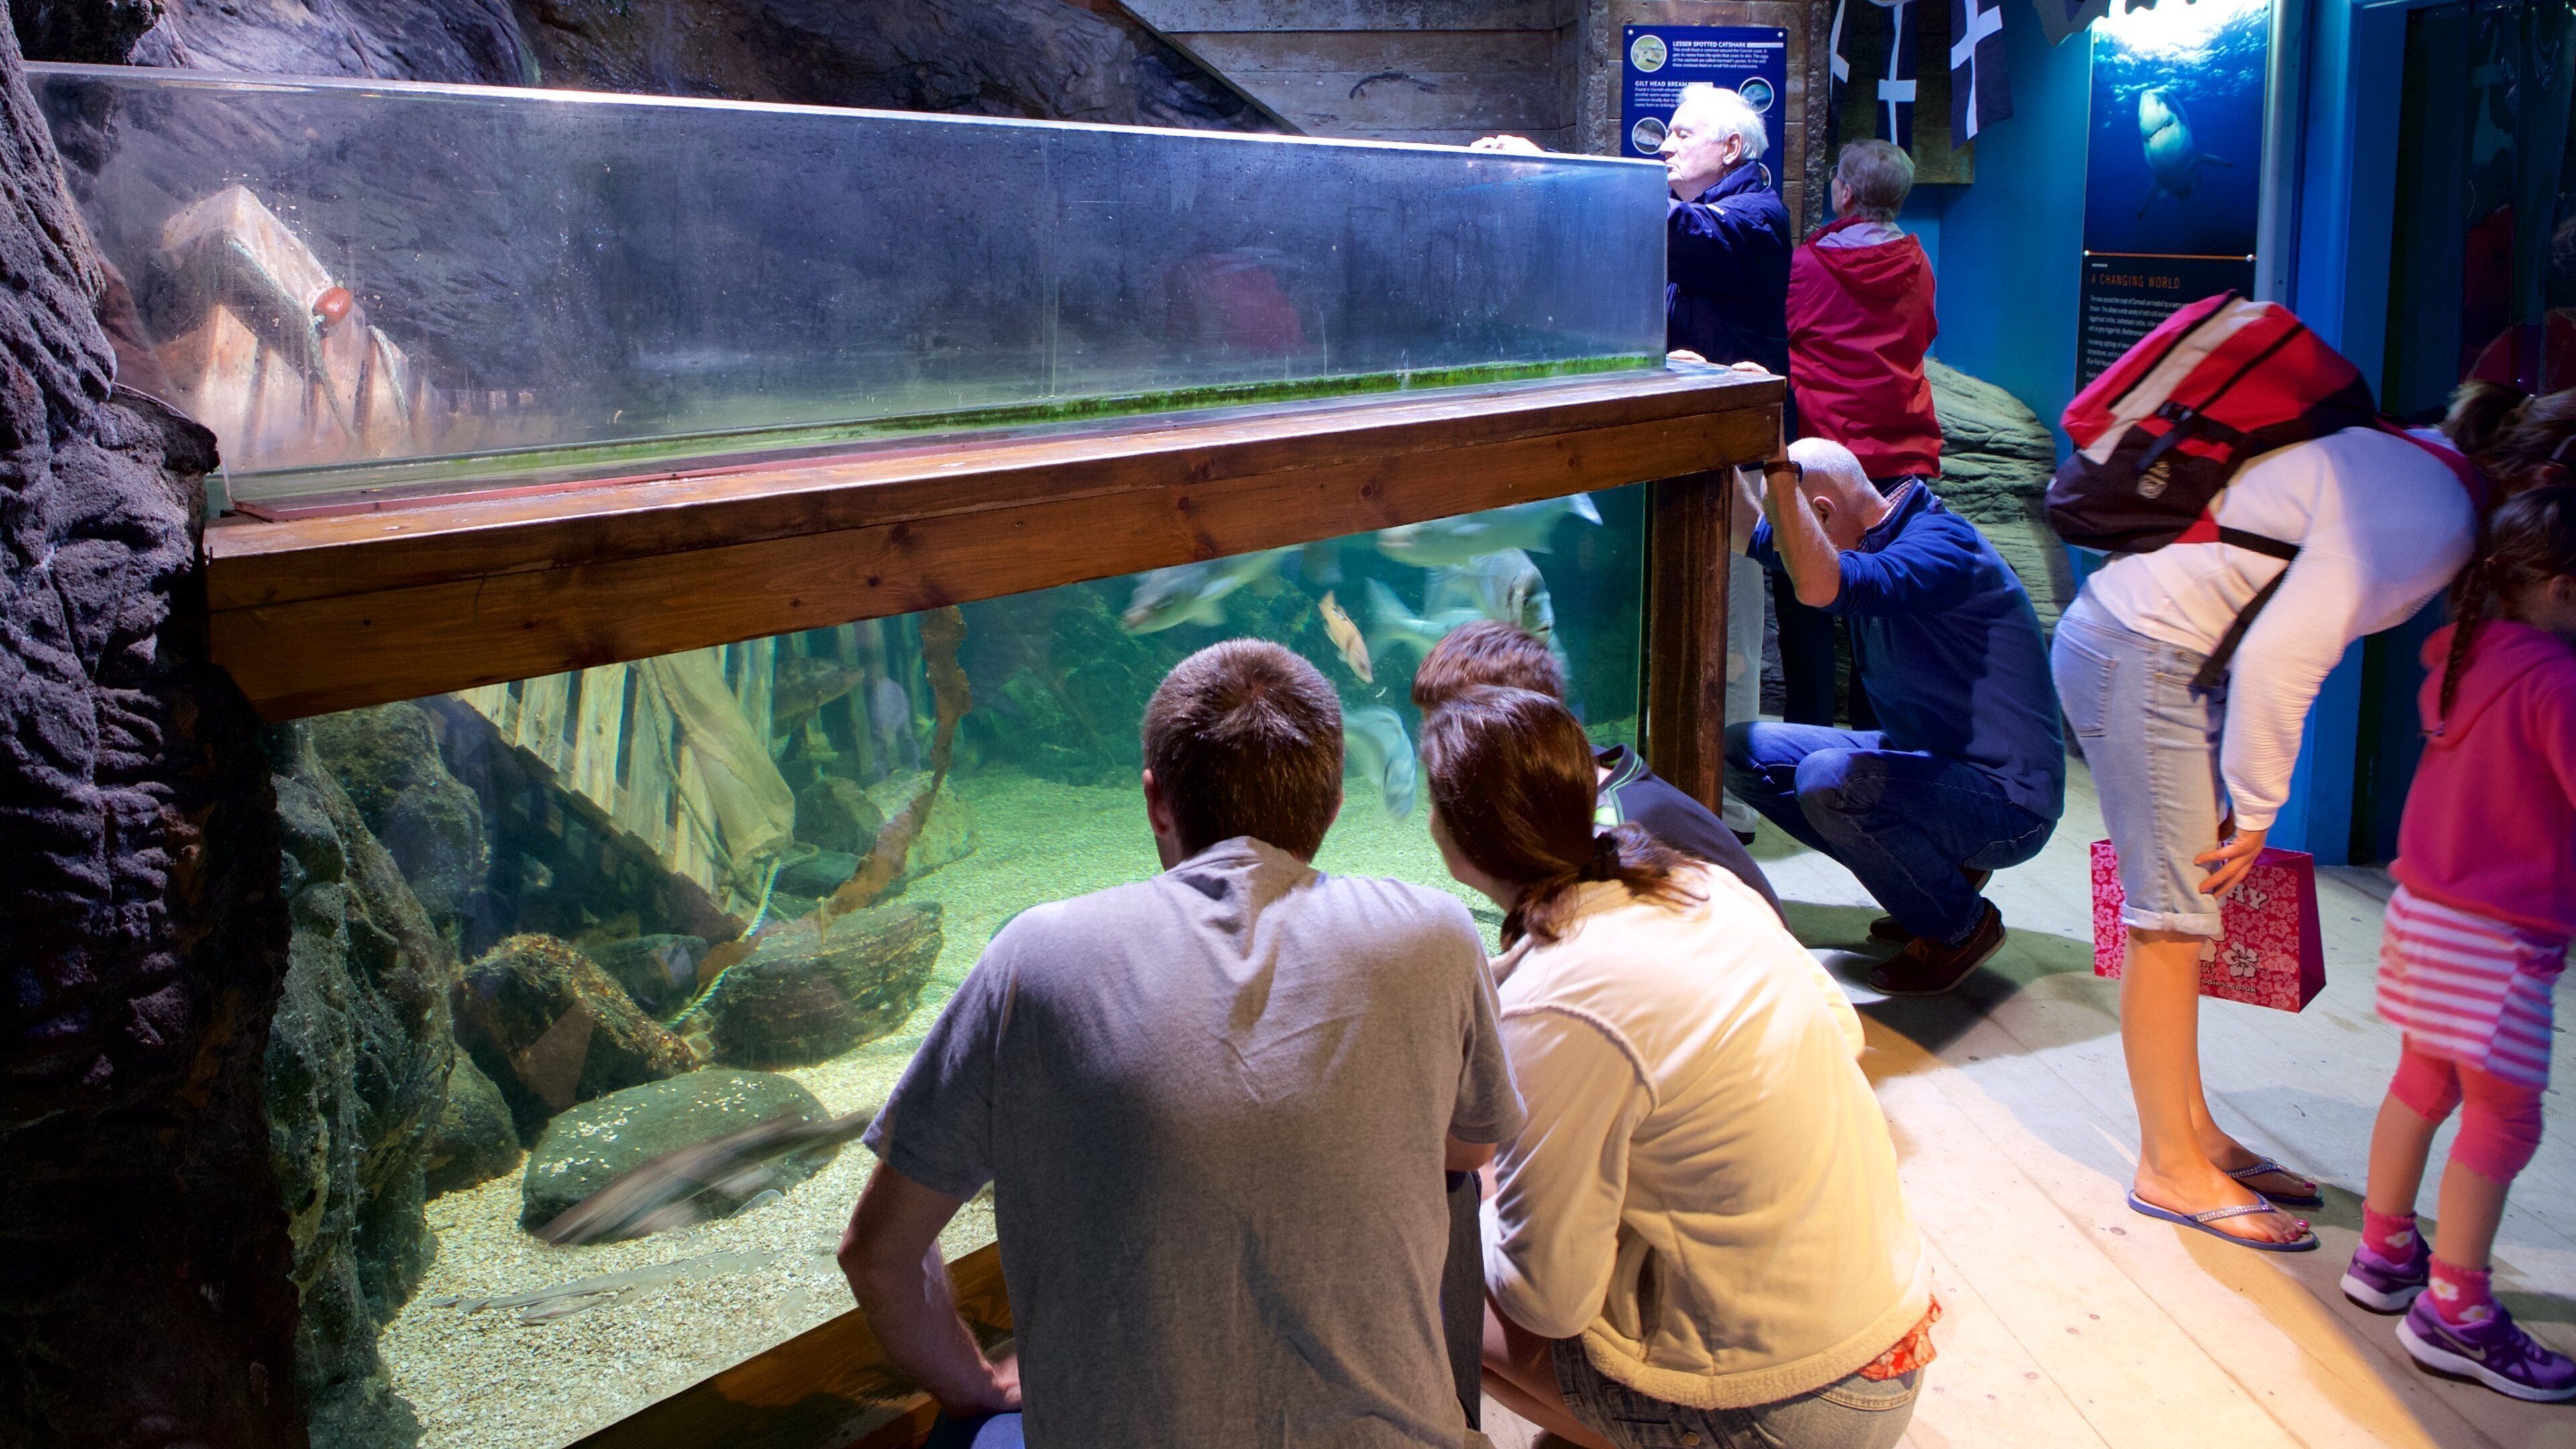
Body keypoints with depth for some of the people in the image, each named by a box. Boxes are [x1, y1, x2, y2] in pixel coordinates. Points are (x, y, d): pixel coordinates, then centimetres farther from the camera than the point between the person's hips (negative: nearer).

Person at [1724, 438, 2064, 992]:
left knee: (1829, 778, -34)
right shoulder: (1874, 542, 5)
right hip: (1924, 760, 9)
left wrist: (1776, 466, -40)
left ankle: (1962, 926, -7)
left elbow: (1821, 587, -43)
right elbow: (1754, 537, 19)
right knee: (1743, 751, 3)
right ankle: (1931, 870, 9)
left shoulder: (1943, 544, -23)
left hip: (2006, 803, -9)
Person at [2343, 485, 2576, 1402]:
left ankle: (2384, 1254, 32)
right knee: (2501, 1120, 1)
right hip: (2498, 938, -9)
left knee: (2423, 1084, 20)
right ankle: (2452, 1314, 8)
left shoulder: (2461, 653, 6)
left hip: (2426, 909, 9)